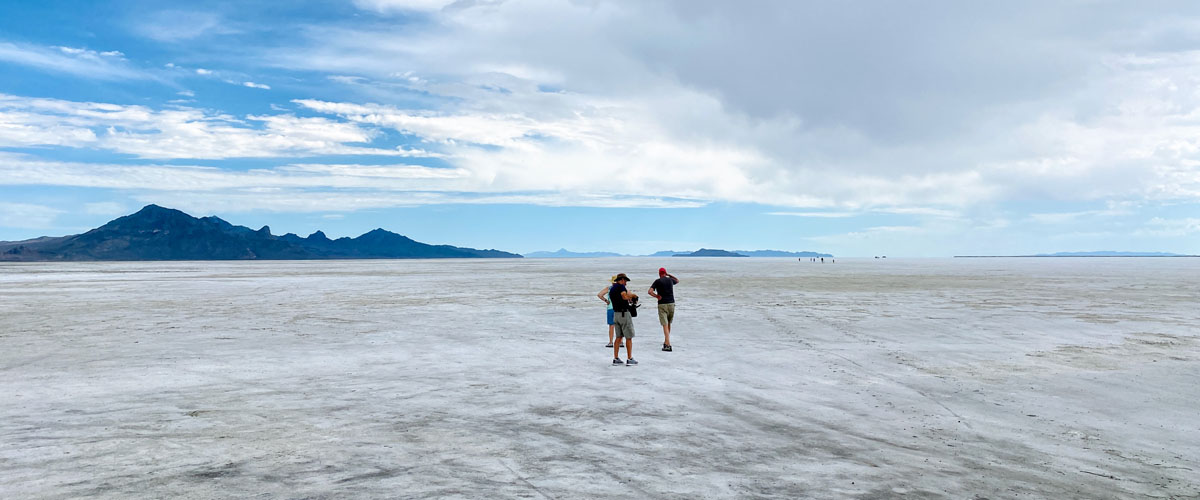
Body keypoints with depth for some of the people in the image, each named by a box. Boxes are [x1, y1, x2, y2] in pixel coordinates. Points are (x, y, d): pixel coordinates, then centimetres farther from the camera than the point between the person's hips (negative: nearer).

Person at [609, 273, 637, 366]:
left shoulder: (611, 289, 16)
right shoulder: (620, 286, -11)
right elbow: (625, 296, -27)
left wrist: (629, 296, 17)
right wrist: (633, 295, -9)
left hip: (616, 314, 8)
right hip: (624, 314, -8)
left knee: (618, 337, 12)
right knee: (629, 337, -1)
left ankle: (616, 359, 10)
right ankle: (629, 359, 1)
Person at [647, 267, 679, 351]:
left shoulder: (657, 281, -2)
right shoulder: (670, 280, 8)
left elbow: (649, 291, -14)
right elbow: (677, 281, 33)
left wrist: (657, 296, -3)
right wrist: (669, 275, 28)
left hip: (662, 304, -3)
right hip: (671, 303, 3)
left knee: (665, 325, -8)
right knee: (668, 323, 20)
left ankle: (668, 345, -17)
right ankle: (666, 342, 31)